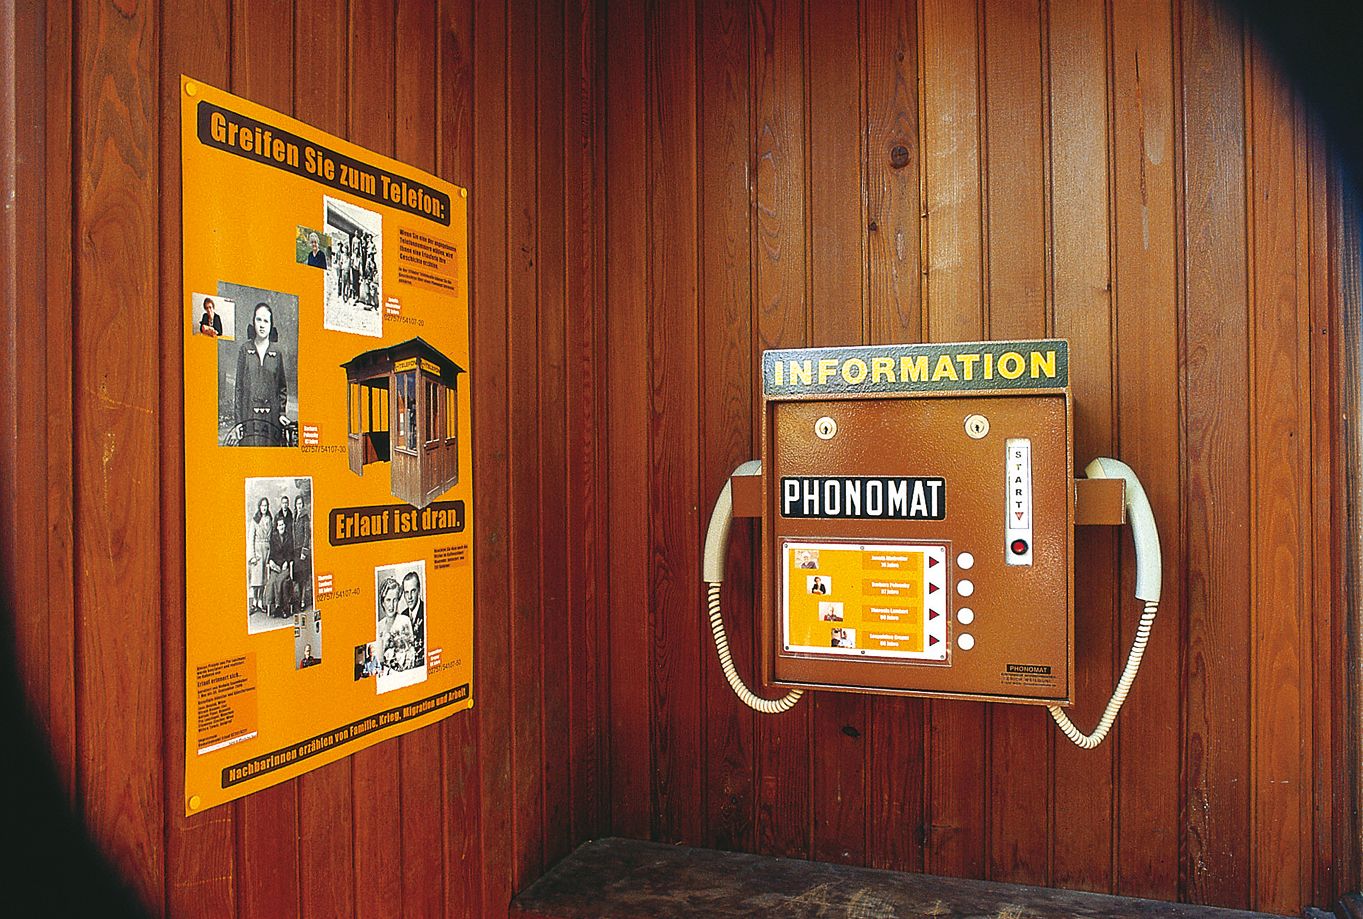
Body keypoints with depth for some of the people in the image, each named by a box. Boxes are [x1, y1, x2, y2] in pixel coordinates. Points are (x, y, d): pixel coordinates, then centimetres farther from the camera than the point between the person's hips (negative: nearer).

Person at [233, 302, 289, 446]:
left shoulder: (277, 354, 7)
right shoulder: (245, 350, 5)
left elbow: (282, 388, 14)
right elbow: (239, 387, 5)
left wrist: (282, 413, 1)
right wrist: (238, 420, -1)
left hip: (271, 416, 1)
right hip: (249, 415, -1)